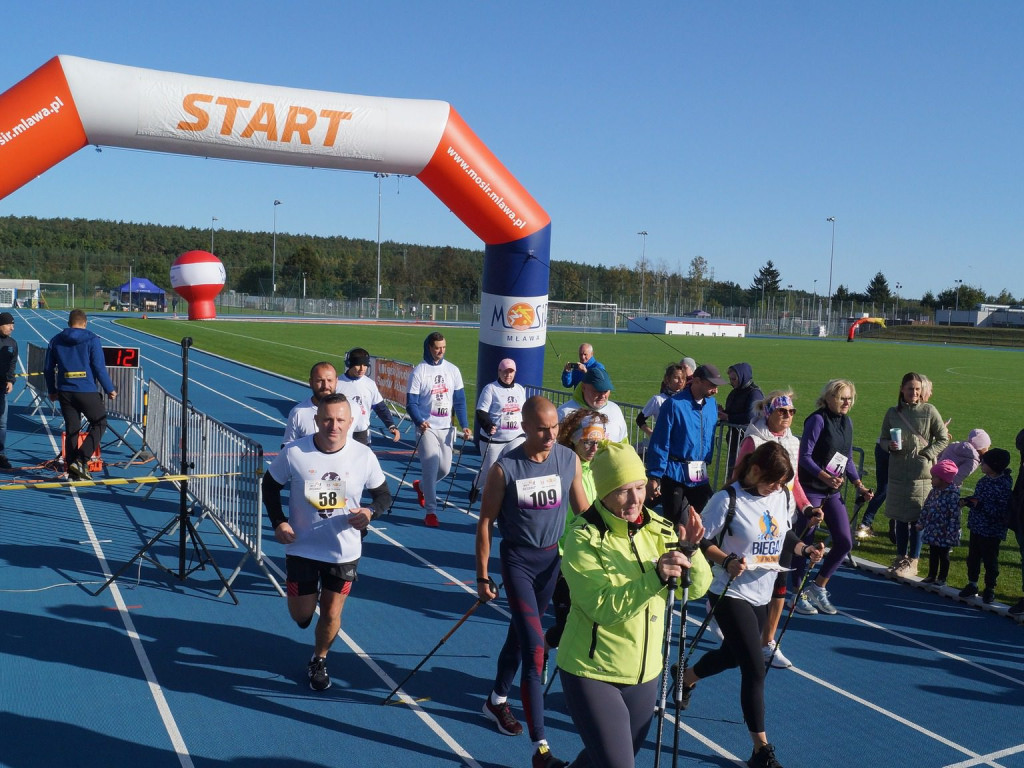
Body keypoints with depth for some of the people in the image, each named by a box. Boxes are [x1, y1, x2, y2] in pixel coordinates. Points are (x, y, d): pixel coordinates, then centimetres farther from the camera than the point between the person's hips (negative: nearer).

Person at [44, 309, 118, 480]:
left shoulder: (56, 341, 8)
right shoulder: (92, 340, -5)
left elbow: (48, 369, 12)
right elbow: (99, 368, -9)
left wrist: (52, 391, 23)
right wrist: (110, 390, -1)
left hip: (64, 392, 5)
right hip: (87, 391, -5)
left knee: (71, 429, 11)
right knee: (99, 423, 10)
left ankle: (73, 470, 12)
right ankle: (80, 460, -6)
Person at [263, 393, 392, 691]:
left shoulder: (364, 456, -13)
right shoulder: (294, 452, -15)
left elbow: (384, 495, 0)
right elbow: (270, 486, 2)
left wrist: (371, 512, -22)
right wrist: (278, 522, -10)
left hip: (344, 552, 0)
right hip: (301, 548, 0)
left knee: (331, 614, 9)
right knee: (301, 616, 10)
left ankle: (319, 661, 38)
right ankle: (307, 596, 48)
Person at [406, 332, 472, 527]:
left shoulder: (453, 370, 5)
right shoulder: (419, 371, -6)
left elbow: (459, 400, 7)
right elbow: (411, 402, -8)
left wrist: (465, 425, -3)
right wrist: (419, 422, -25)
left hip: (446, 428, 4)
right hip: (427, 428, -4)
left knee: (445, 468, 8)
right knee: (431, 468, -11)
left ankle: (421, 486, 39)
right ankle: (430, 512, 0)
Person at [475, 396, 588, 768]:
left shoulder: (569, 460, -7)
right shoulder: (505, 468, -16)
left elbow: (583, 512, 3)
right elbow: (485, 521, -7)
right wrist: (482, 576, -5)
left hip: (553, 557, 4)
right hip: (517, 559, -4)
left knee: (520, 633, 21)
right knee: (535, 647, -10)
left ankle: (497, 700, 45)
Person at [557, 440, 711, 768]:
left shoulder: (657, 528, -3)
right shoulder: (584, 538, -18)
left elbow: (697, 588, -6)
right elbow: (604, 608, -26)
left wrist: (689, 551, -25)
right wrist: (656, 577, -37)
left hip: (645, 673, 6)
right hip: (593, 674, -5)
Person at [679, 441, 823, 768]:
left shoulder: (783, 497, 0)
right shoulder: (728, 499, -18)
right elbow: (703, 542, -15)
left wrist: (806, 549, -5)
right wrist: (727, 562, -31)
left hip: (762, 594, 7)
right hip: (731, 594, -7)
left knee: (732, 655, 24)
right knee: (755, 669, -9)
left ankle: (687, 678, 54)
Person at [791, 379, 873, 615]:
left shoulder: (846, 422, 10)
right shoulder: (818, 420, -12)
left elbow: (847, 459, 18)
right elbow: (805, 456, -17)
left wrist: (859, 485, 9)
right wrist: (826, 477, -27)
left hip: (833, 492, 7)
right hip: (810, 489, -7)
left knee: (844, 542, 4)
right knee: (804, 541, 1)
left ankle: (818, 587, 21)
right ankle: (798, 594, 15)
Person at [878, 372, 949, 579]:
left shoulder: (929, 411, -4)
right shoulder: (893, 413, 4)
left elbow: (943, 438, 2)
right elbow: (883, 439, 12)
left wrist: (927, 455, -9)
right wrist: (890, 446, -10)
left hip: (921, 472, -3)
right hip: (898, 471, 3)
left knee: (917, 517, 0)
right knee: (900, 517, 11)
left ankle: (913, 562, 10)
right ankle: (901, 557, 24)